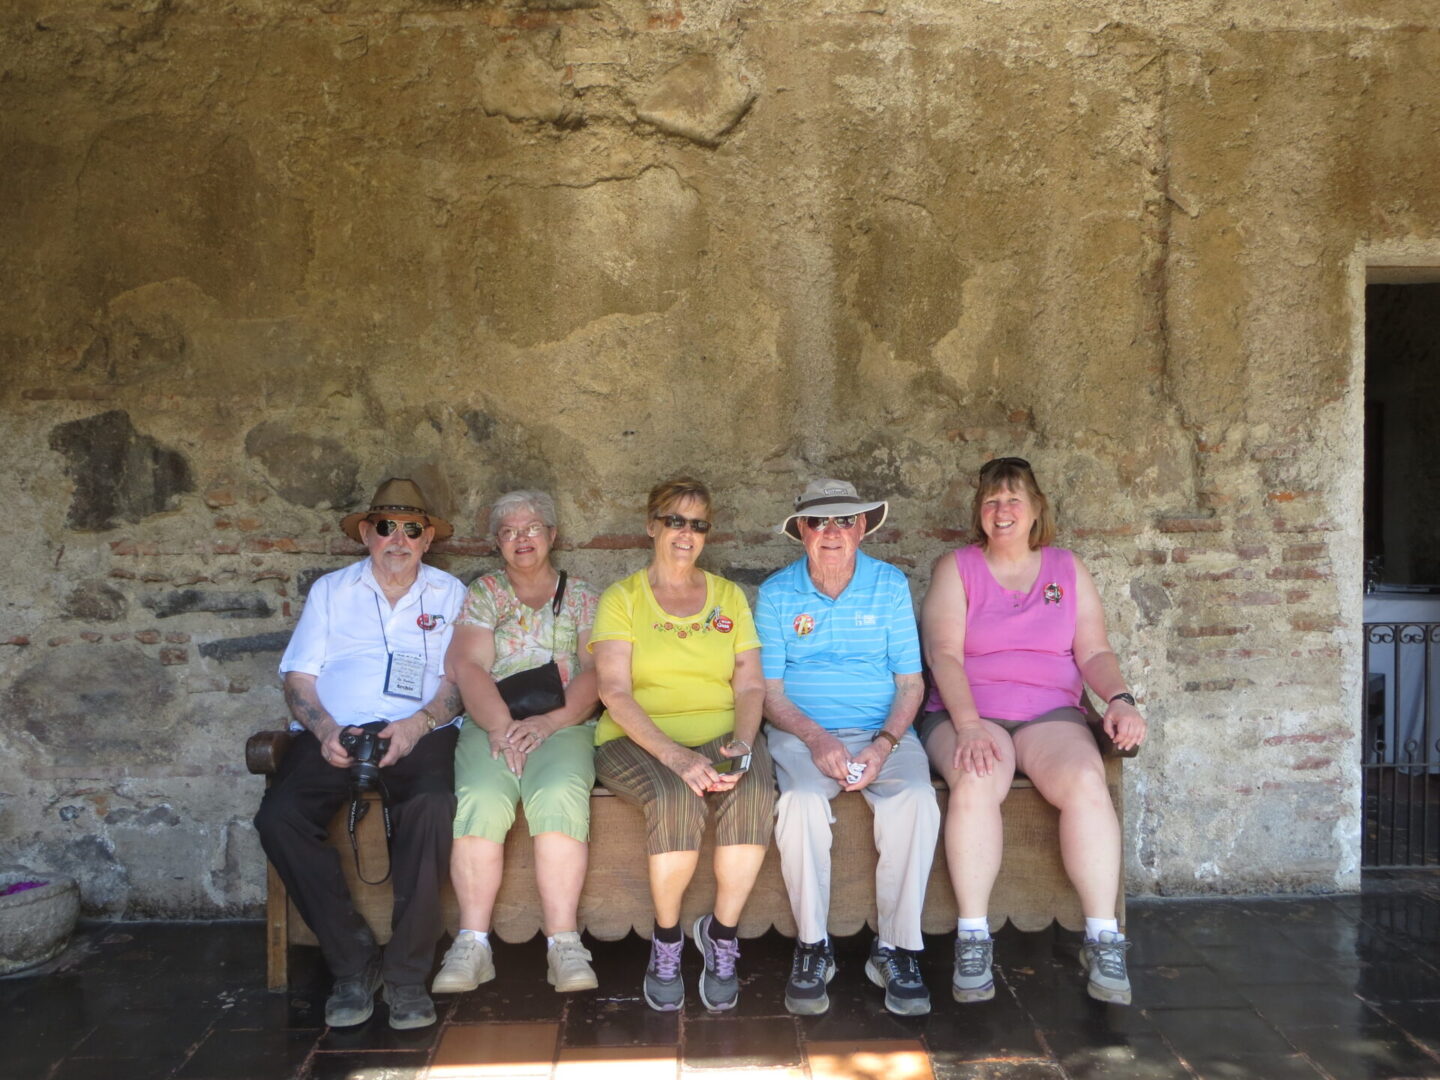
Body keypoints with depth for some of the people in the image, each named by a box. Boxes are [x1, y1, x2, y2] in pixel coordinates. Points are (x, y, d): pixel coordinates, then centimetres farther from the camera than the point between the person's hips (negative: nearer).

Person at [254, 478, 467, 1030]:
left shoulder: (449, 593, 16)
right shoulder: (329, 591, 18)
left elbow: (459, 680, 7)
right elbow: (299, 678, 11)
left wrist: (419, 724, -13)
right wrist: (325, 731, -10)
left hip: (417, 731, -1)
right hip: (334, 732, 2)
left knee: (432, 807, -34)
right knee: (279, 817, -27)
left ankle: (406, 973, -21)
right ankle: (352, 963, -14)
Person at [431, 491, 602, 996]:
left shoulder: (582, 597, 17)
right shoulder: (482, 594, 18)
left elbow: (596, 671, 3)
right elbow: (467, 666, 3)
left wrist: (549, 721, -14)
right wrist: (501, 726, -14)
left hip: (564, 723, -1)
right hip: (491, 722, 1)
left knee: (561, 795, -33)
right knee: (482, 798, -31)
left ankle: (563, 944, -29)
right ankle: (472, 944, -24)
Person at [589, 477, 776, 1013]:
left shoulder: (729, 596, 17)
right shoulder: (621, 598, 7)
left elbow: (750, 686, 8)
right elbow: (615, 693, -7)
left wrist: (742, 744, -14)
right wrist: (675, 754, -22)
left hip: (721, 733, 2)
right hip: (640, 740, -2)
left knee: (755, 790, -31)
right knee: (675, 797, -34)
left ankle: (721, 934, -10)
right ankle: (666, 939, -9)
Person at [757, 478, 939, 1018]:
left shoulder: (890, 585, 6)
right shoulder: (776, 593, 4)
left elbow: (910, 680, 4)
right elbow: (768, 689, 1)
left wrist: (884, 745, -14)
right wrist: (815, 738, -17)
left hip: (882, 731, 1)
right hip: (802, 731, -1)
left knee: (917, 799, -29)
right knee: (802, 800, -32)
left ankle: (896, 949, -13)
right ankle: (812, 948, -14)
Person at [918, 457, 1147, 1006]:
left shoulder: (1068, 569, 16)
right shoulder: (955, 568, 7)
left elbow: (1094, 652, 10)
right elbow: (944, 653, -6)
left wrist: (1120, 699, -11)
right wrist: (969, 727, -21)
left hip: (1050, 714, 2)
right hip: (967, 715, -2)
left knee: (1085, 780, -31)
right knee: (977, 781, -35)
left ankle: (1103, 940, -22)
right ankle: (972, 940, -25)